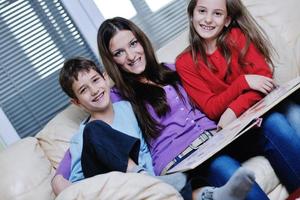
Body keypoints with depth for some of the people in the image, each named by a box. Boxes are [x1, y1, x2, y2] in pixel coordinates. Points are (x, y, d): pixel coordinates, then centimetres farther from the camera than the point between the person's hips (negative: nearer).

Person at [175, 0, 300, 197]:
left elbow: (264, 76, -5)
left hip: (262, 107, 1)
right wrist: (244, 81, -17)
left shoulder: (237, 36, 6)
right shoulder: (185, 63, 4)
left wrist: (234, 110, -20)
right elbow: (211, 108, -2)